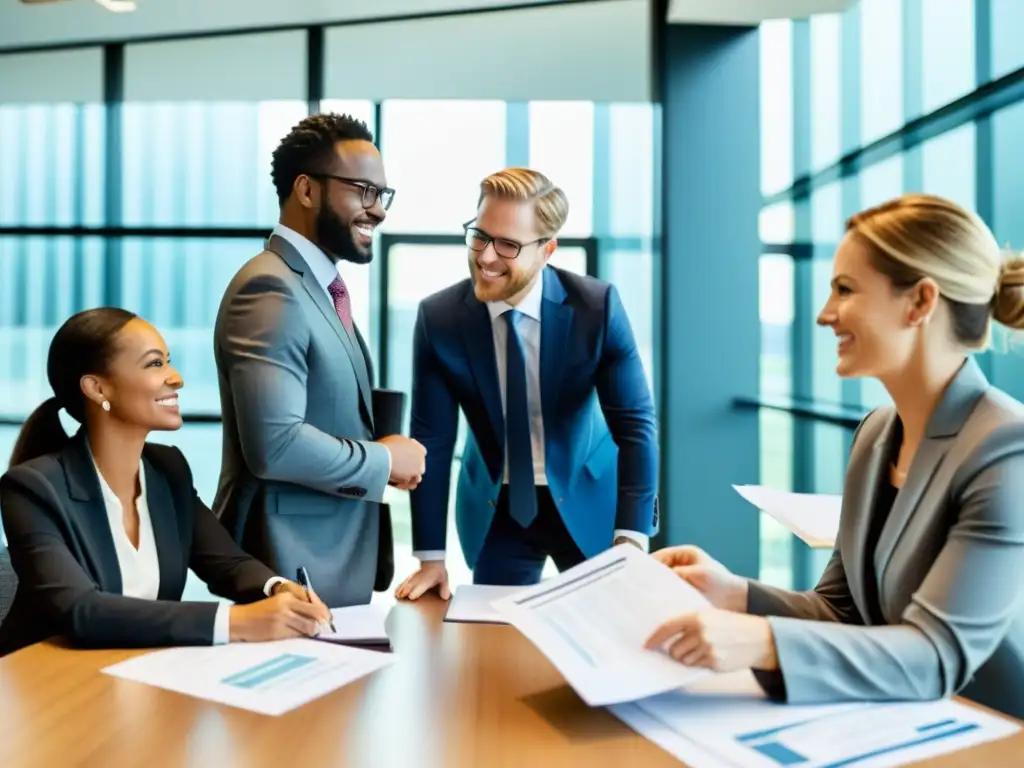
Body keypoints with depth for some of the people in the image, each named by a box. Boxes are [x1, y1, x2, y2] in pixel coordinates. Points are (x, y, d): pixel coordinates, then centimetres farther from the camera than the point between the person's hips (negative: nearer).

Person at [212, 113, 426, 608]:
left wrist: (385, 457, 0)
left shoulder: (320, 287, 12)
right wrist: (383, 461, -14)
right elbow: (276, 445, -28)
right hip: (292, 568, -9)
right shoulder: (271, 288, -19)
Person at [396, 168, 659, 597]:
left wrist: (631, 540, -23)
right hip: (494, 509, 1)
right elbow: (431, 439, -11)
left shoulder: (597, 306, -18)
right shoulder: (439, 317, -15)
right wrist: (431, 558, -11)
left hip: (586, 502, 0)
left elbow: (634, 424, -16)